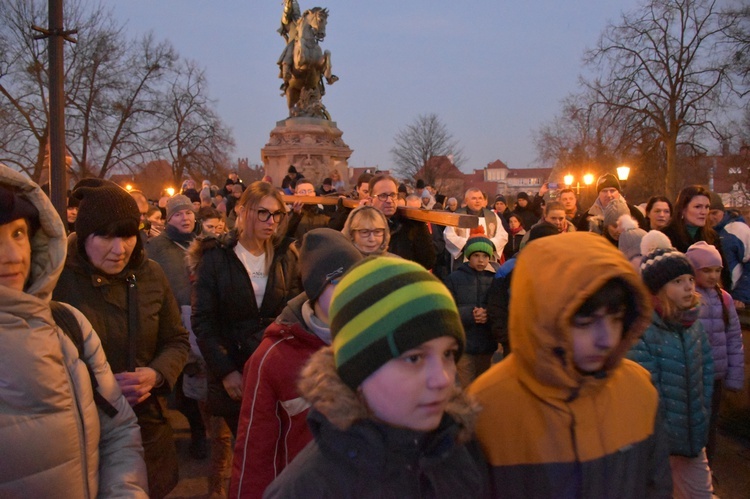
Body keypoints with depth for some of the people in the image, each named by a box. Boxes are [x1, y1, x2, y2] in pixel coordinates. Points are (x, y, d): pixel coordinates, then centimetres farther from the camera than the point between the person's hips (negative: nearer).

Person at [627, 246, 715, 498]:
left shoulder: (693, 324, 1)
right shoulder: (639, 331, -22)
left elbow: (706, 368, 12)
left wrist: (702, 415, 6)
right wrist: (661, 436, -14)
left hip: (693, 438, 6)